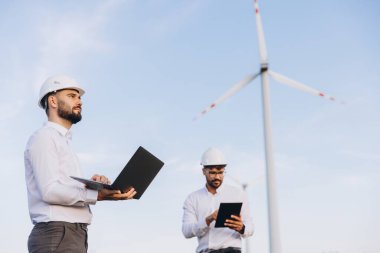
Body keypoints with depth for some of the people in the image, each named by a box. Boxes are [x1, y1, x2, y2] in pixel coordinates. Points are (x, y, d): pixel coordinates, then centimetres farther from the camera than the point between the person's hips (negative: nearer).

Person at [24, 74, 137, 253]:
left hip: (73, 235, 9)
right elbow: (50, 190, -16)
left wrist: (92, 184, 0)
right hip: (57, 234, -9)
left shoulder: (63, 142, 25)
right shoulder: (43, 137, -3)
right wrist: (98, 195, -23)